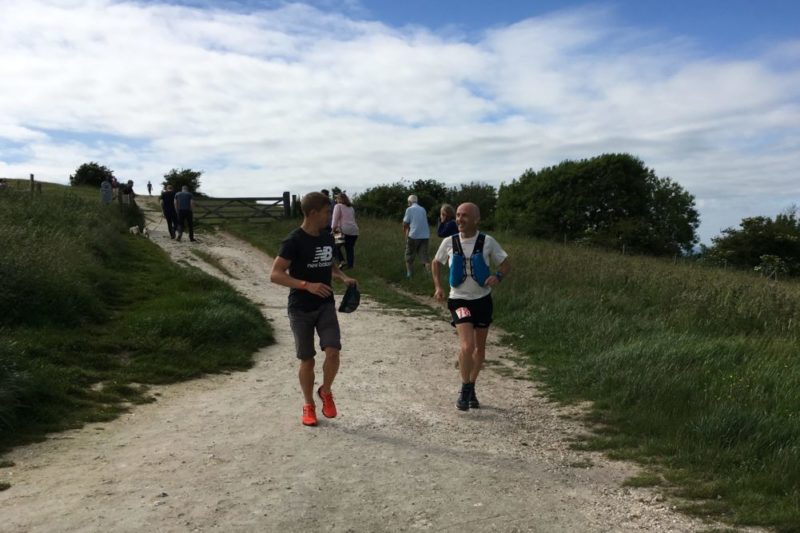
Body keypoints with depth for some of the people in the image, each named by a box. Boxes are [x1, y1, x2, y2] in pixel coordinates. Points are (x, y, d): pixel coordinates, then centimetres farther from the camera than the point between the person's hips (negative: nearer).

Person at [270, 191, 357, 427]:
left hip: (325, 305, 4)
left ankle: (326, 392, 16)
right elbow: (275, 275, -19)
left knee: (333, 351, -12)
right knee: (307, 359, 5)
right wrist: (307, 285, -28)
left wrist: (344, 277, 2)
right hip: (301, 309, -4)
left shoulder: (328, 238, 5)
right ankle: (308, 405, 25)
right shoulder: (294, 241, -15)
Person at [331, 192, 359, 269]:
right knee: (350, 249, 10)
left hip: (345, 230, -6)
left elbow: (335, 219, -5)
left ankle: (341, 261, -5)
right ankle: (350, 266, 8)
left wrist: (333, 229, 0)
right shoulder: (351, 207, 23)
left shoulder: (338, 206, 3)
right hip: (355, 231, 6)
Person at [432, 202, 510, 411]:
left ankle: (471, 388, 31)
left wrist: (497, 276, -21)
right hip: (459, 300, -2)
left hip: (482, 299, 2)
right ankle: (465, 388, 0)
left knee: (479, 348, 12)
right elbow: (436, 263, 12)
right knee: (467, 345, -19)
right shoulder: (449, 243, -5)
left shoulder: (487, 242, -7)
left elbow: (505, 264, 0)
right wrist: (438, 287, -1)